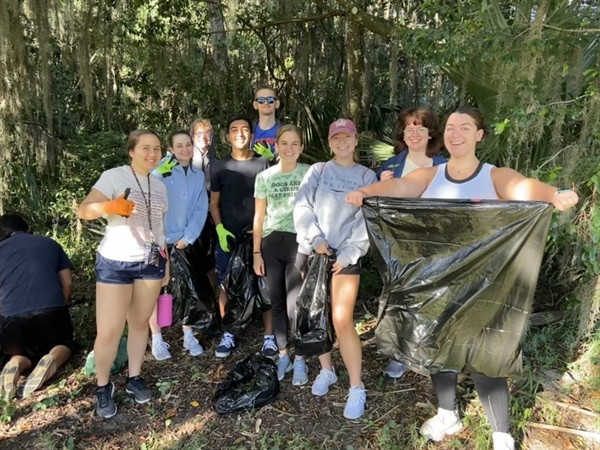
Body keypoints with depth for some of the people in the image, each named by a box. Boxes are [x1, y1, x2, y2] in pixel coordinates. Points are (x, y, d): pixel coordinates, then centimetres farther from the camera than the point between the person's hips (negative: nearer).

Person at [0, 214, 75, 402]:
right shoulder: (50, 243, 17)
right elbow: (67, 282, 14)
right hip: (51, 309, 0)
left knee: (21, 354, 27)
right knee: (65, 344, 26)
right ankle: (52, 359, -9)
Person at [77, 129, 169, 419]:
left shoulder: (159, 186, 10)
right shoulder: (113, 176, -8)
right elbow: (83, 210, -18)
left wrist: (166, 261, 15)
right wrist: (111, 206, -38)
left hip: (151, 262, 5)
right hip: (115, 263, -5)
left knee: (140, 323, 11)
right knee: (108, 332, -3)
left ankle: (134, 379, 27)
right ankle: (103, 387, 18)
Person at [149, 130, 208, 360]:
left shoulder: (198, 176, 5)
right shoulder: (160, 172, -10)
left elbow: (201, 209, 3)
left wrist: (188, 237, -6)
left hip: (184, 241, 4)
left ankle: (189, 336, 24)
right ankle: (157, 340, 18)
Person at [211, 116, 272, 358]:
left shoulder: (263, 164, 3)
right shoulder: (220, 166, 5)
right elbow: (214, 203, 8)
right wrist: (220, 229, -6)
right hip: (228, 237, 1)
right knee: (226, 286, 6)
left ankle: (269, 336, 11)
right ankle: (228, 334, 21)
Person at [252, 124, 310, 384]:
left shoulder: (309, 173, 1)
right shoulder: (264, 177, 8)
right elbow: (259, 217, 9)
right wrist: (256, 252, 5)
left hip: (299, 242, -3)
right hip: (271, 244, 3)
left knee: (295, 304, -5)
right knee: (277, 303, 10)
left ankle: (300, 360, 12)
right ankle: (283, 356, 24)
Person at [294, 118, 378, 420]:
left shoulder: (367, 176, 7)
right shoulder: (317, 171, 9)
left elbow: (367, 221, 0)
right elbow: (302, 207, 0)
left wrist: (348, 253, -10)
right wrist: (316, 239, -13)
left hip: (346, 255, -2)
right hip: (312, 251, 2)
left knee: (342, 320, -10)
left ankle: (357, 388, 2)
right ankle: (326, 370, 28)